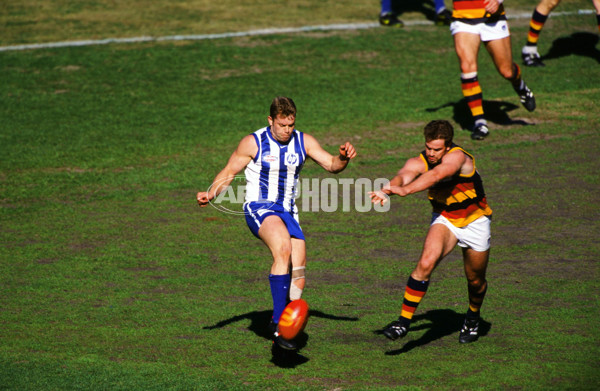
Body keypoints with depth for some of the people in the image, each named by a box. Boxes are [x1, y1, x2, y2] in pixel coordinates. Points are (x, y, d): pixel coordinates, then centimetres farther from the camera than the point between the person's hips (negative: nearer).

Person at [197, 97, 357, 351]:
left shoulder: (303, 142, 5)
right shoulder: (253, 143, -5)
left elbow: (331, 165, 0)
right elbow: (228, 173, 1)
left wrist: (343, 159, -23)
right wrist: (210, 194, -16)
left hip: (287, 212, 5)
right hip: (259, 208, -5)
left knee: (297, 274, -5)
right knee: (283, 248, -34)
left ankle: (283, 326, 15)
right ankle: (278, 322, -37)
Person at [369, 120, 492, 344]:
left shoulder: (457, 157, -30)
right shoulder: (419, 162, -18)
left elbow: (435, 175, -49)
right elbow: (404, 175, -39)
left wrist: (405, 190, -64)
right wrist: (387, 190, -63)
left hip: (474, 221, -2)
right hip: (444, 219, 2)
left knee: (475, 281, 13)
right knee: (425, 263, -25)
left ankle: (473, 318, 45)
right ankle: (404, 321, -21)